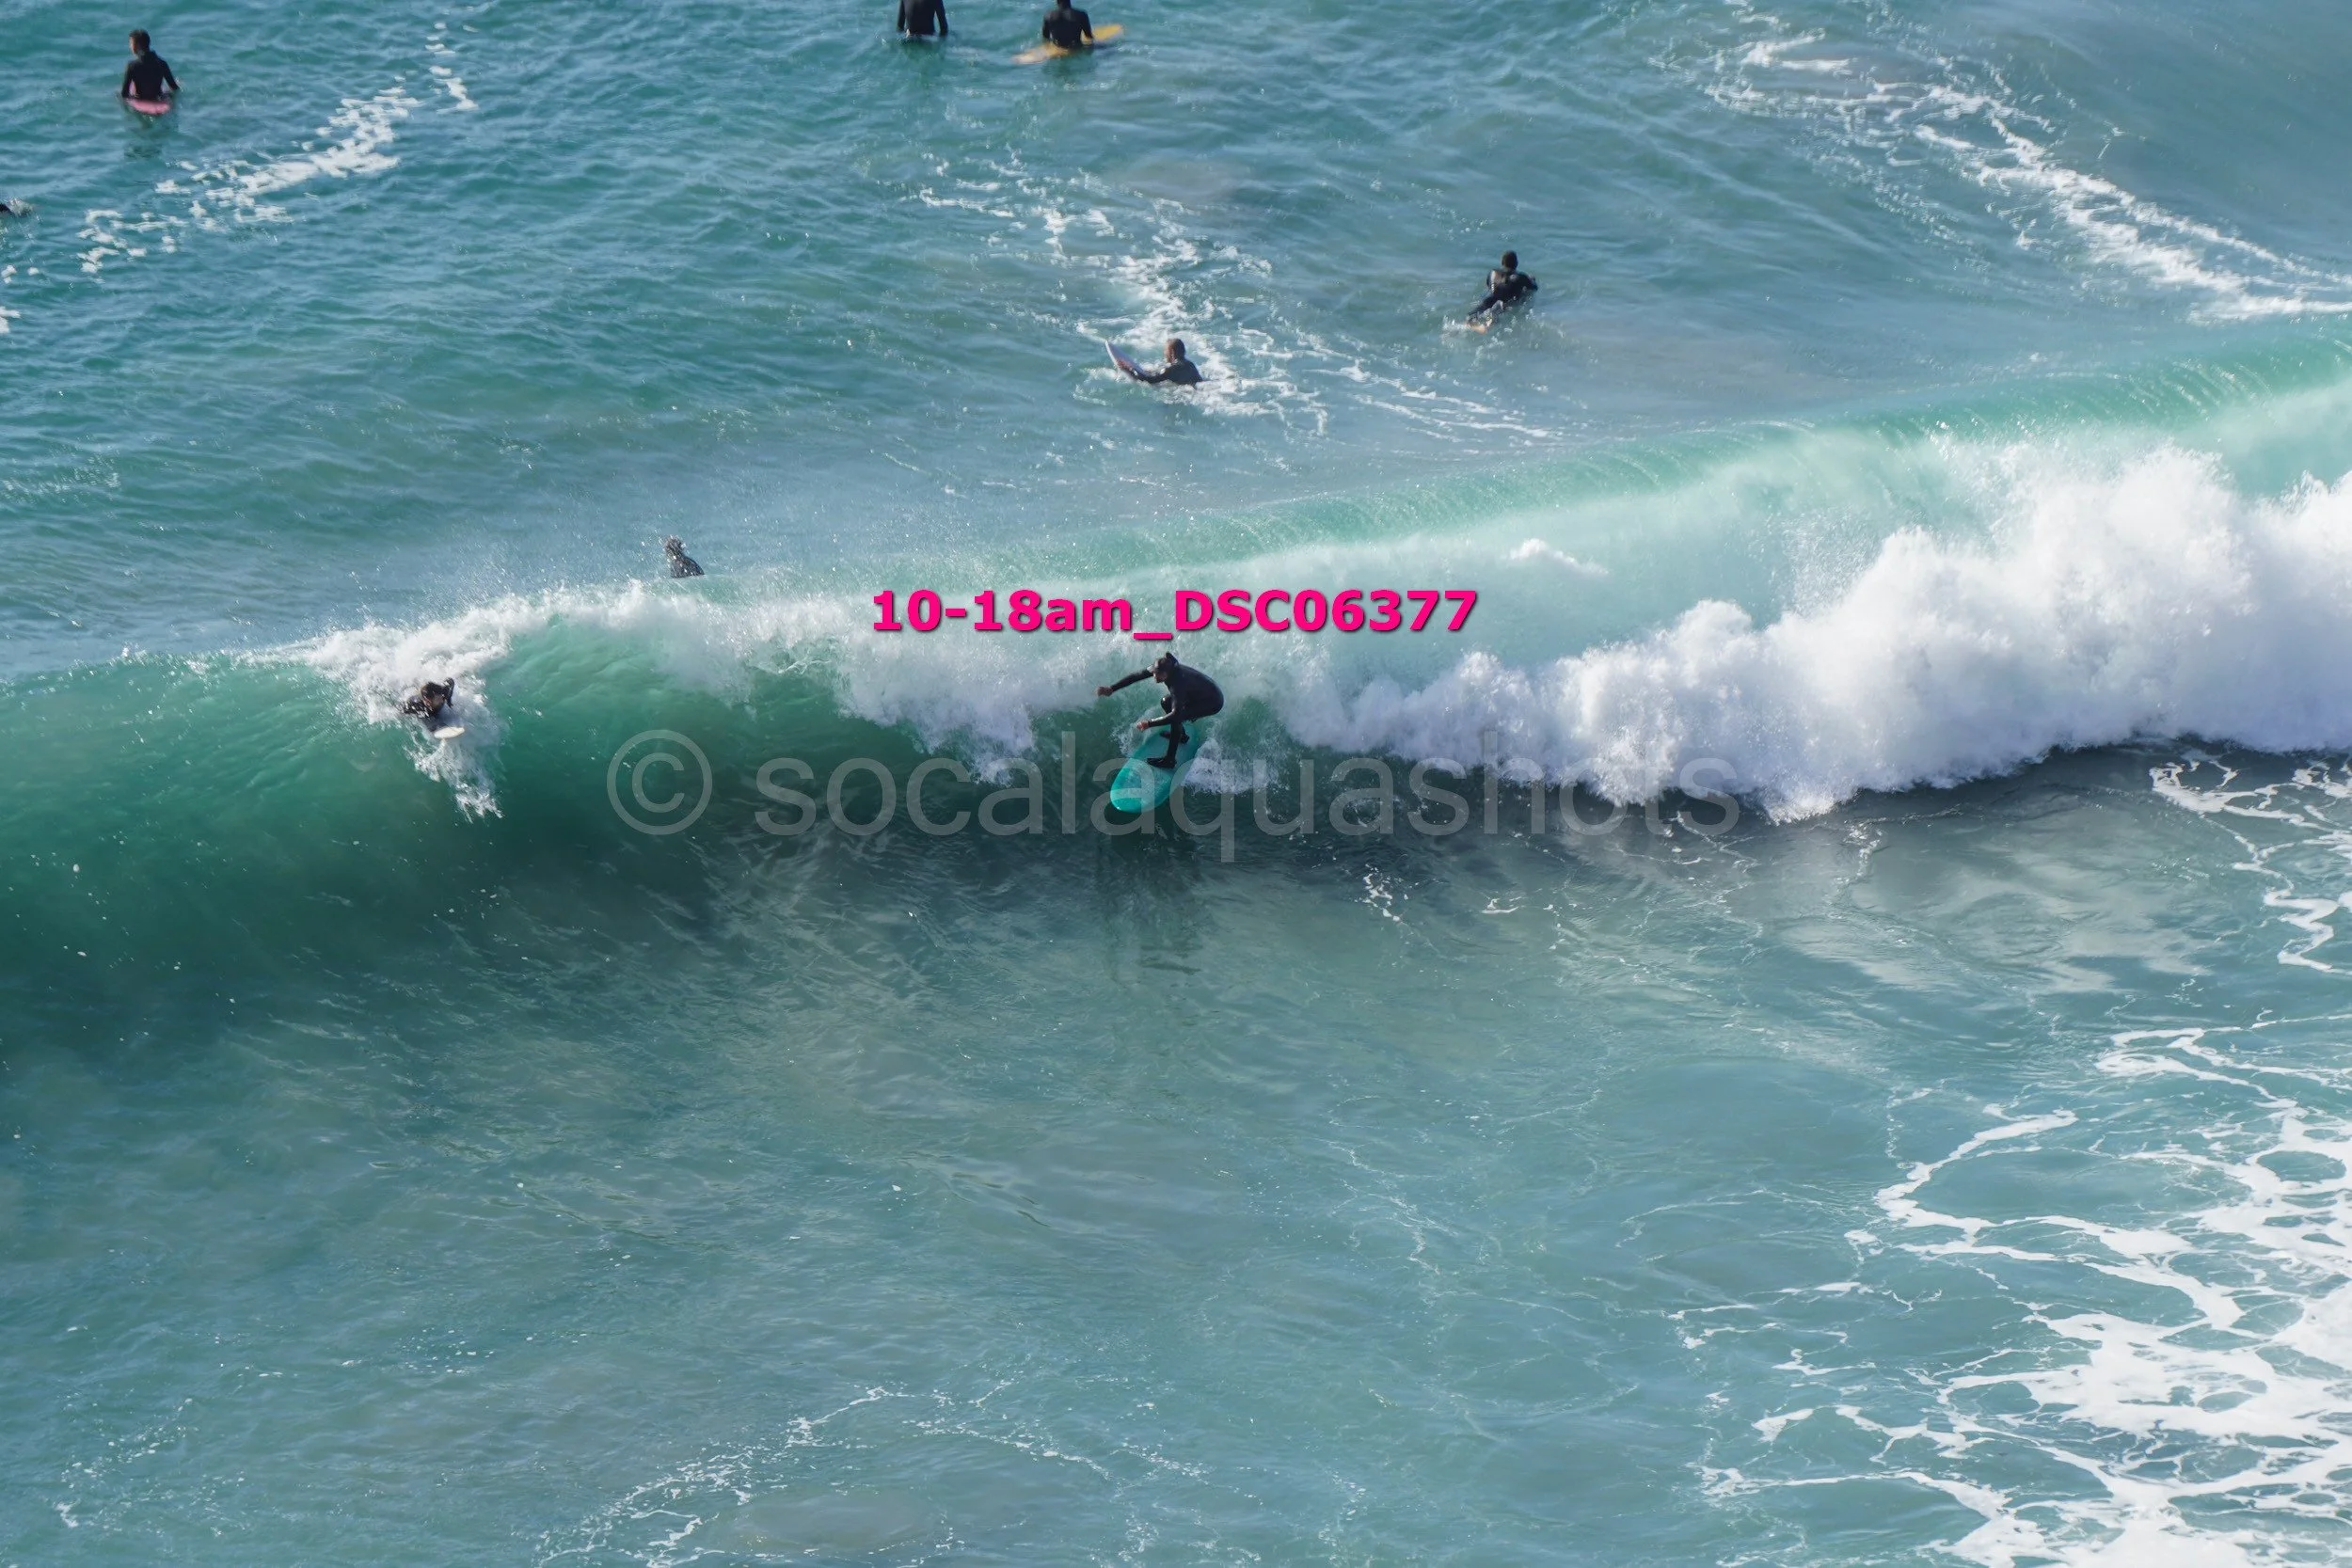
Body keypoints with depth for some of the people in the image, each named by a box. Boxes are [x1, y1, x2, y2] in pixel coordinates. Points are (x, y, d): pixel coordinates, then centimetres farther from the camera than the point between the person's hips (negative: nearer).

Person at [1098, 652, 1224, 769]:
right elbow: (1135, 676, -10)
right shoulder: (1161, 668, -16)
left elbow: (1176, 715, -43)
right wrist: (1111, 689, -17)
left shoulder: (1178, 682, -38)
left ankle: (1170, 760, -14)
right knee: (1166, 702, 13)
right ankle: (1181, 735, 33)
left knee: (1177, 718, -23)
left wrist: (1150, 723, -43)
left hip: (1213, 702, -9)